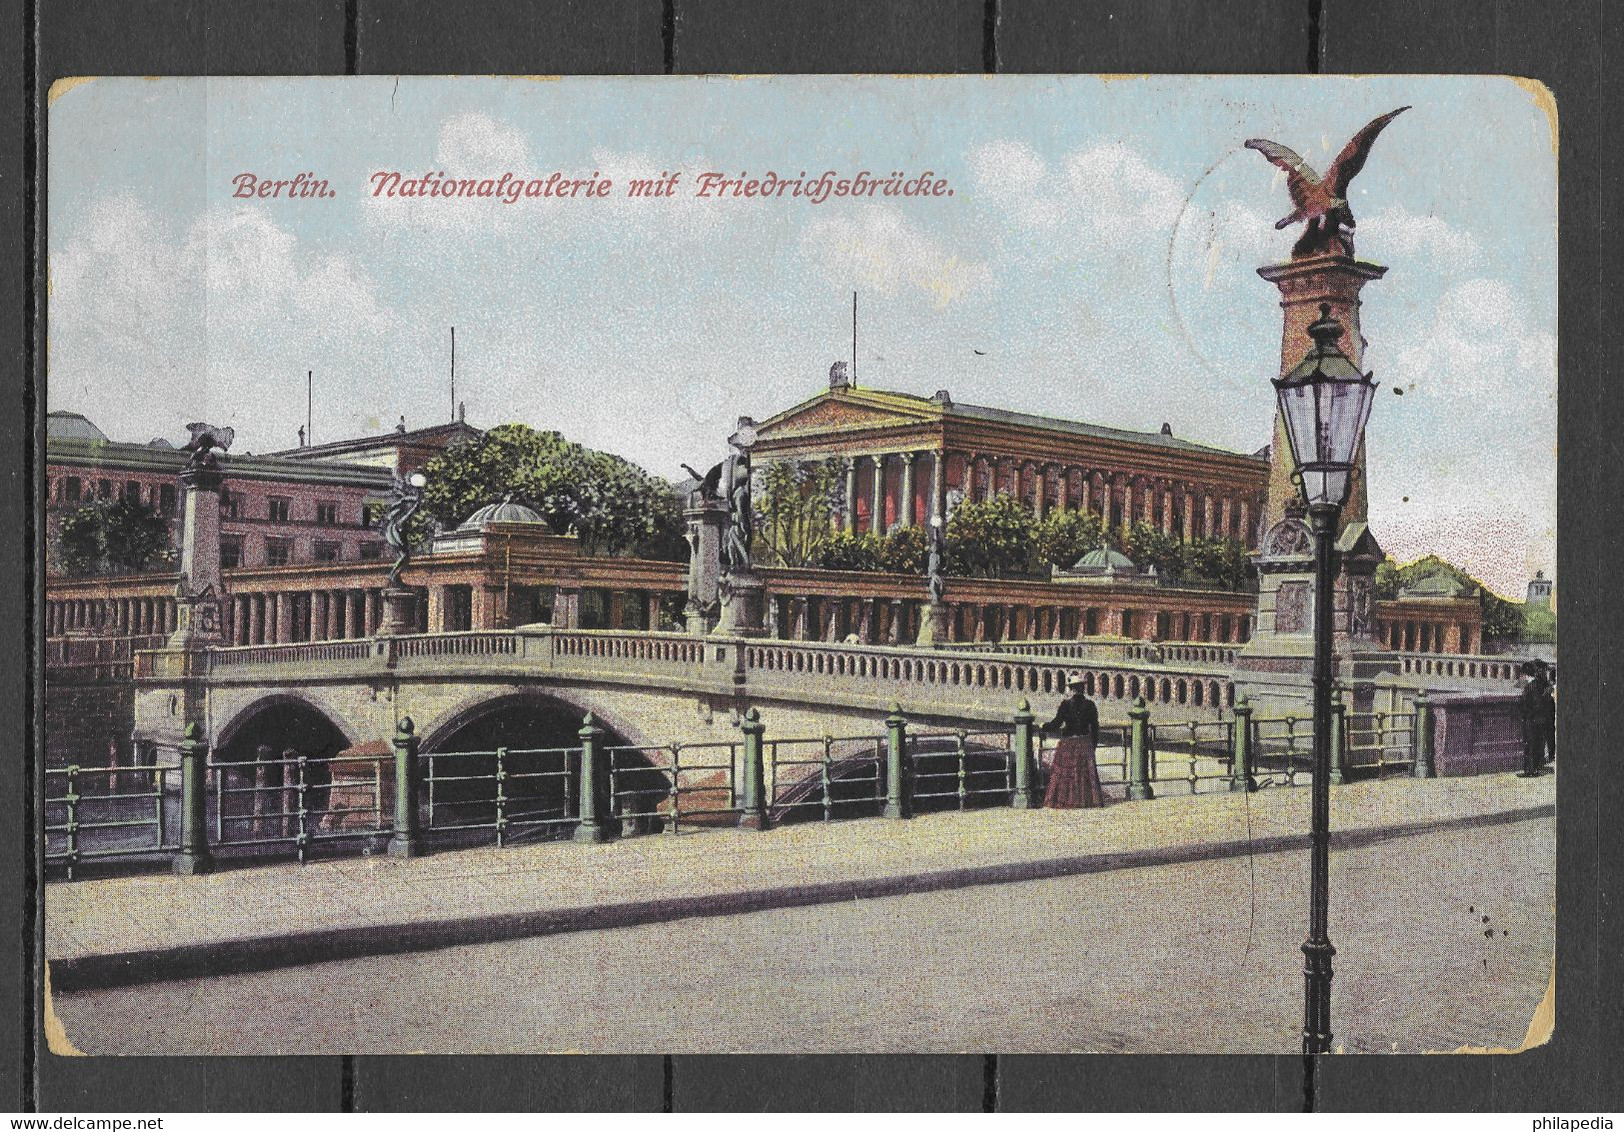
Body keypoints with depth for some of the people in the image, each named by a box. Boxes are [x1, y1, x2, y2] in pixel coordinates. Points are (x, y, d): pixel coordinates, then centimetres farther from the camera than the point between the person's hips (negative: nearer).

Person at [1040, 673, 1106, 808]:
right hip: (1085, 743, 3)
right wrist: (1094, 745, 14)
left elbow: (1056, 723, -14)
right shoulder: (1089, 704, -1)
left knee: (1066, 772, 4)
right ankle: (1088, 798, 15)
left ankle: (1065, 800, 3)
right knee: (1086, 771, 11)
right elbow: (1095, 727, 4)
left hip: (1069, 743, -3)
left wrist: (1044, 727, 5)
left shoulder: (1066, 703, -12)